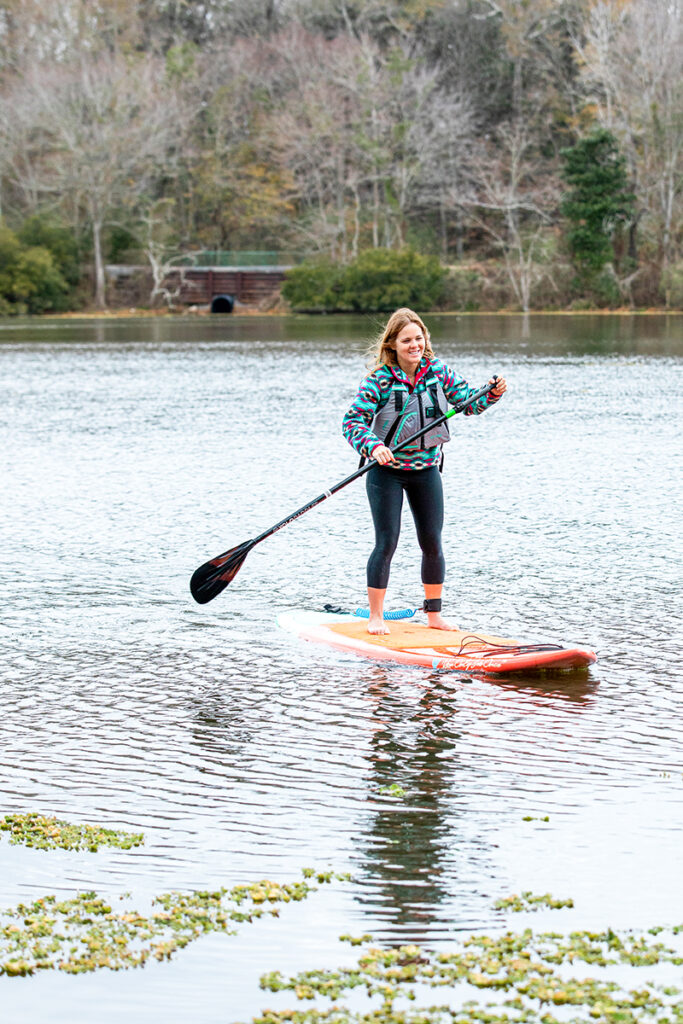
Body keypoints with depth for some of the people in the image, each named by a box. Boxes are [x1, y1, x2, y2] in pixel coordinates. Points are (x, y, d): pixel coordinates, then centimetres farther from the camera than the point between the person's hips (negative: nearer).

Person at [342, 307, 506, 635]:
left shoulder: (438, 371, -2)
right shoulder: (379, 380, -15)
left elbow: (470, 403, 2)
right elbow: (352, 421, -19)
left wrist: (493, 393, -18)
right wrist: (373, 447, -36)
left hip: (426, 469, 4)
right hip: (387, 470, -4)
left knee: (432, 543, 6)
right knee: (386, 544, -5)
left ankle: (434, 614, 19)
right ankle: (375, 617, 7)